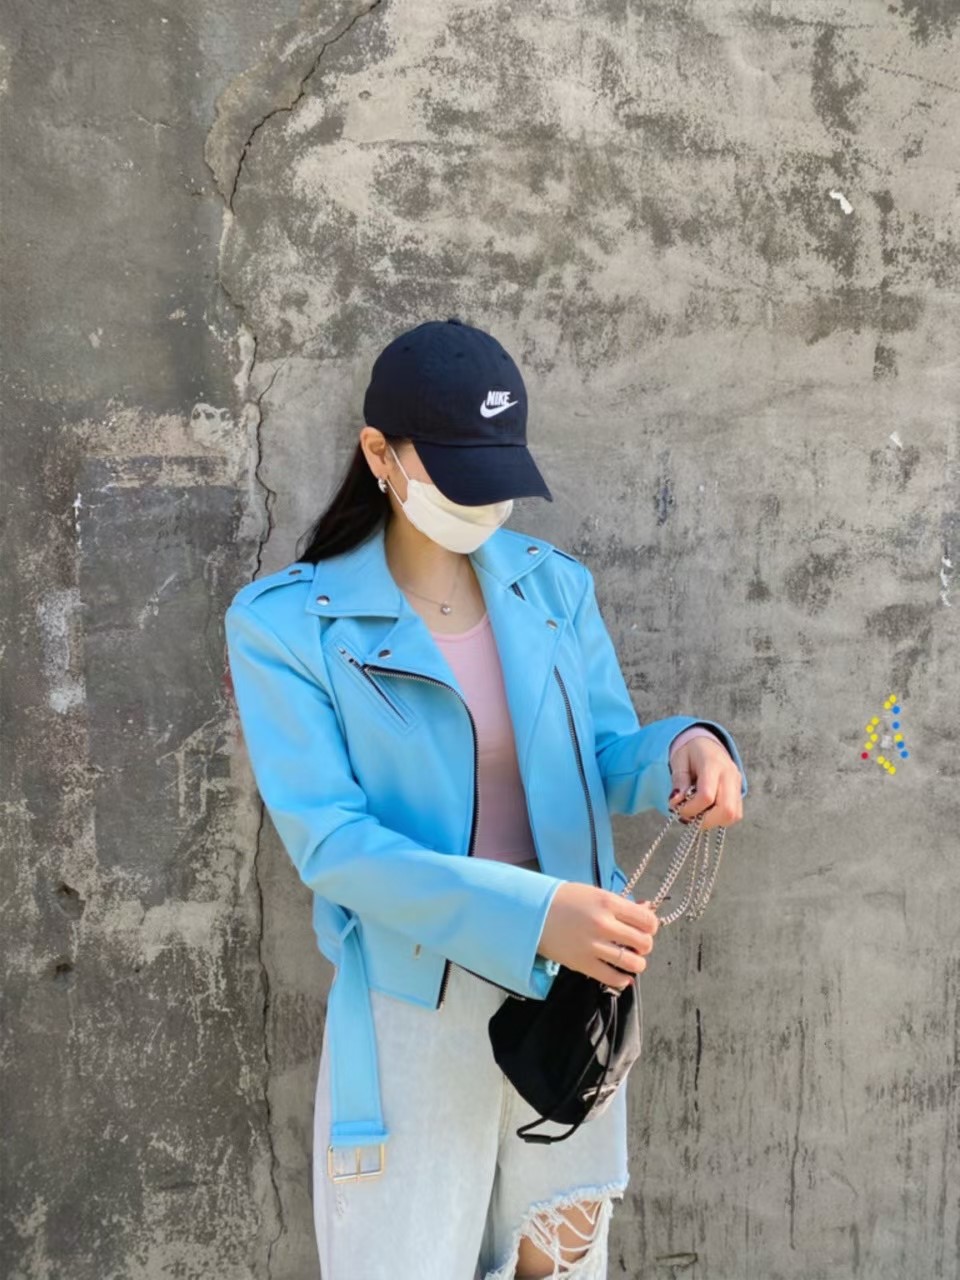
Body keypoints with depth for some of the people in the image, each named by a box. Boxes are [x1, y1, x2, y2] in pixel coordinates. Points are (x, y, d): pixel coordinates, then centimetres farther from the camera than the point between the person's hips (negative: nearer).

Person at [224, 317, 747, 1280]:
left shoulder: (555, 586, 1)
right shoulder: (284, 624, -12)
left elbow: (606, 758, 5)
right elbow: (327, 838, -18)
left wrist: (685, 747, -20)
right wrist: (531, 912, -30)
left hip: (572, 986, 4)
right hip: (416, 1009, -4)